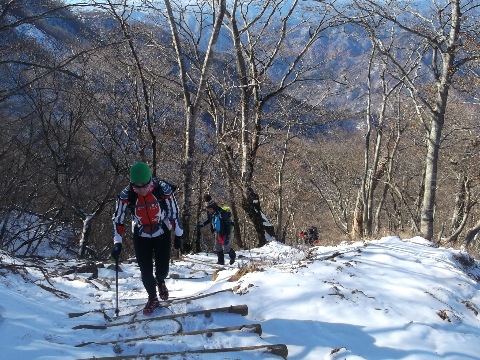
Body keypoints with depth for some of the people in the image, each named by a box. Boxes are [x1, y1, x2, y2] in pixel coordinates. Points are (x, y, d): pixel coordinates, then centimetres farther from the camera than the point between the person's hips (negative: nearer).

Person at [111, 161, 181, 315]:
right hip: (141, 237, 1)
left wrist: (179, 234, -2)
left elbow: (174, 211, -10)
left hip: (162, 234, 0)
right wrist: (117, 242, -18)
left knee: (162, 269, 3)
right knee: (145, 271, 1)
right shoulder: (126, 195, -24)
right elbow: (118, 218, -12)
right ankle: (153, 299, 27)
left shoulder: (163, 189, -25)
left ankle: (160, 282, 41)